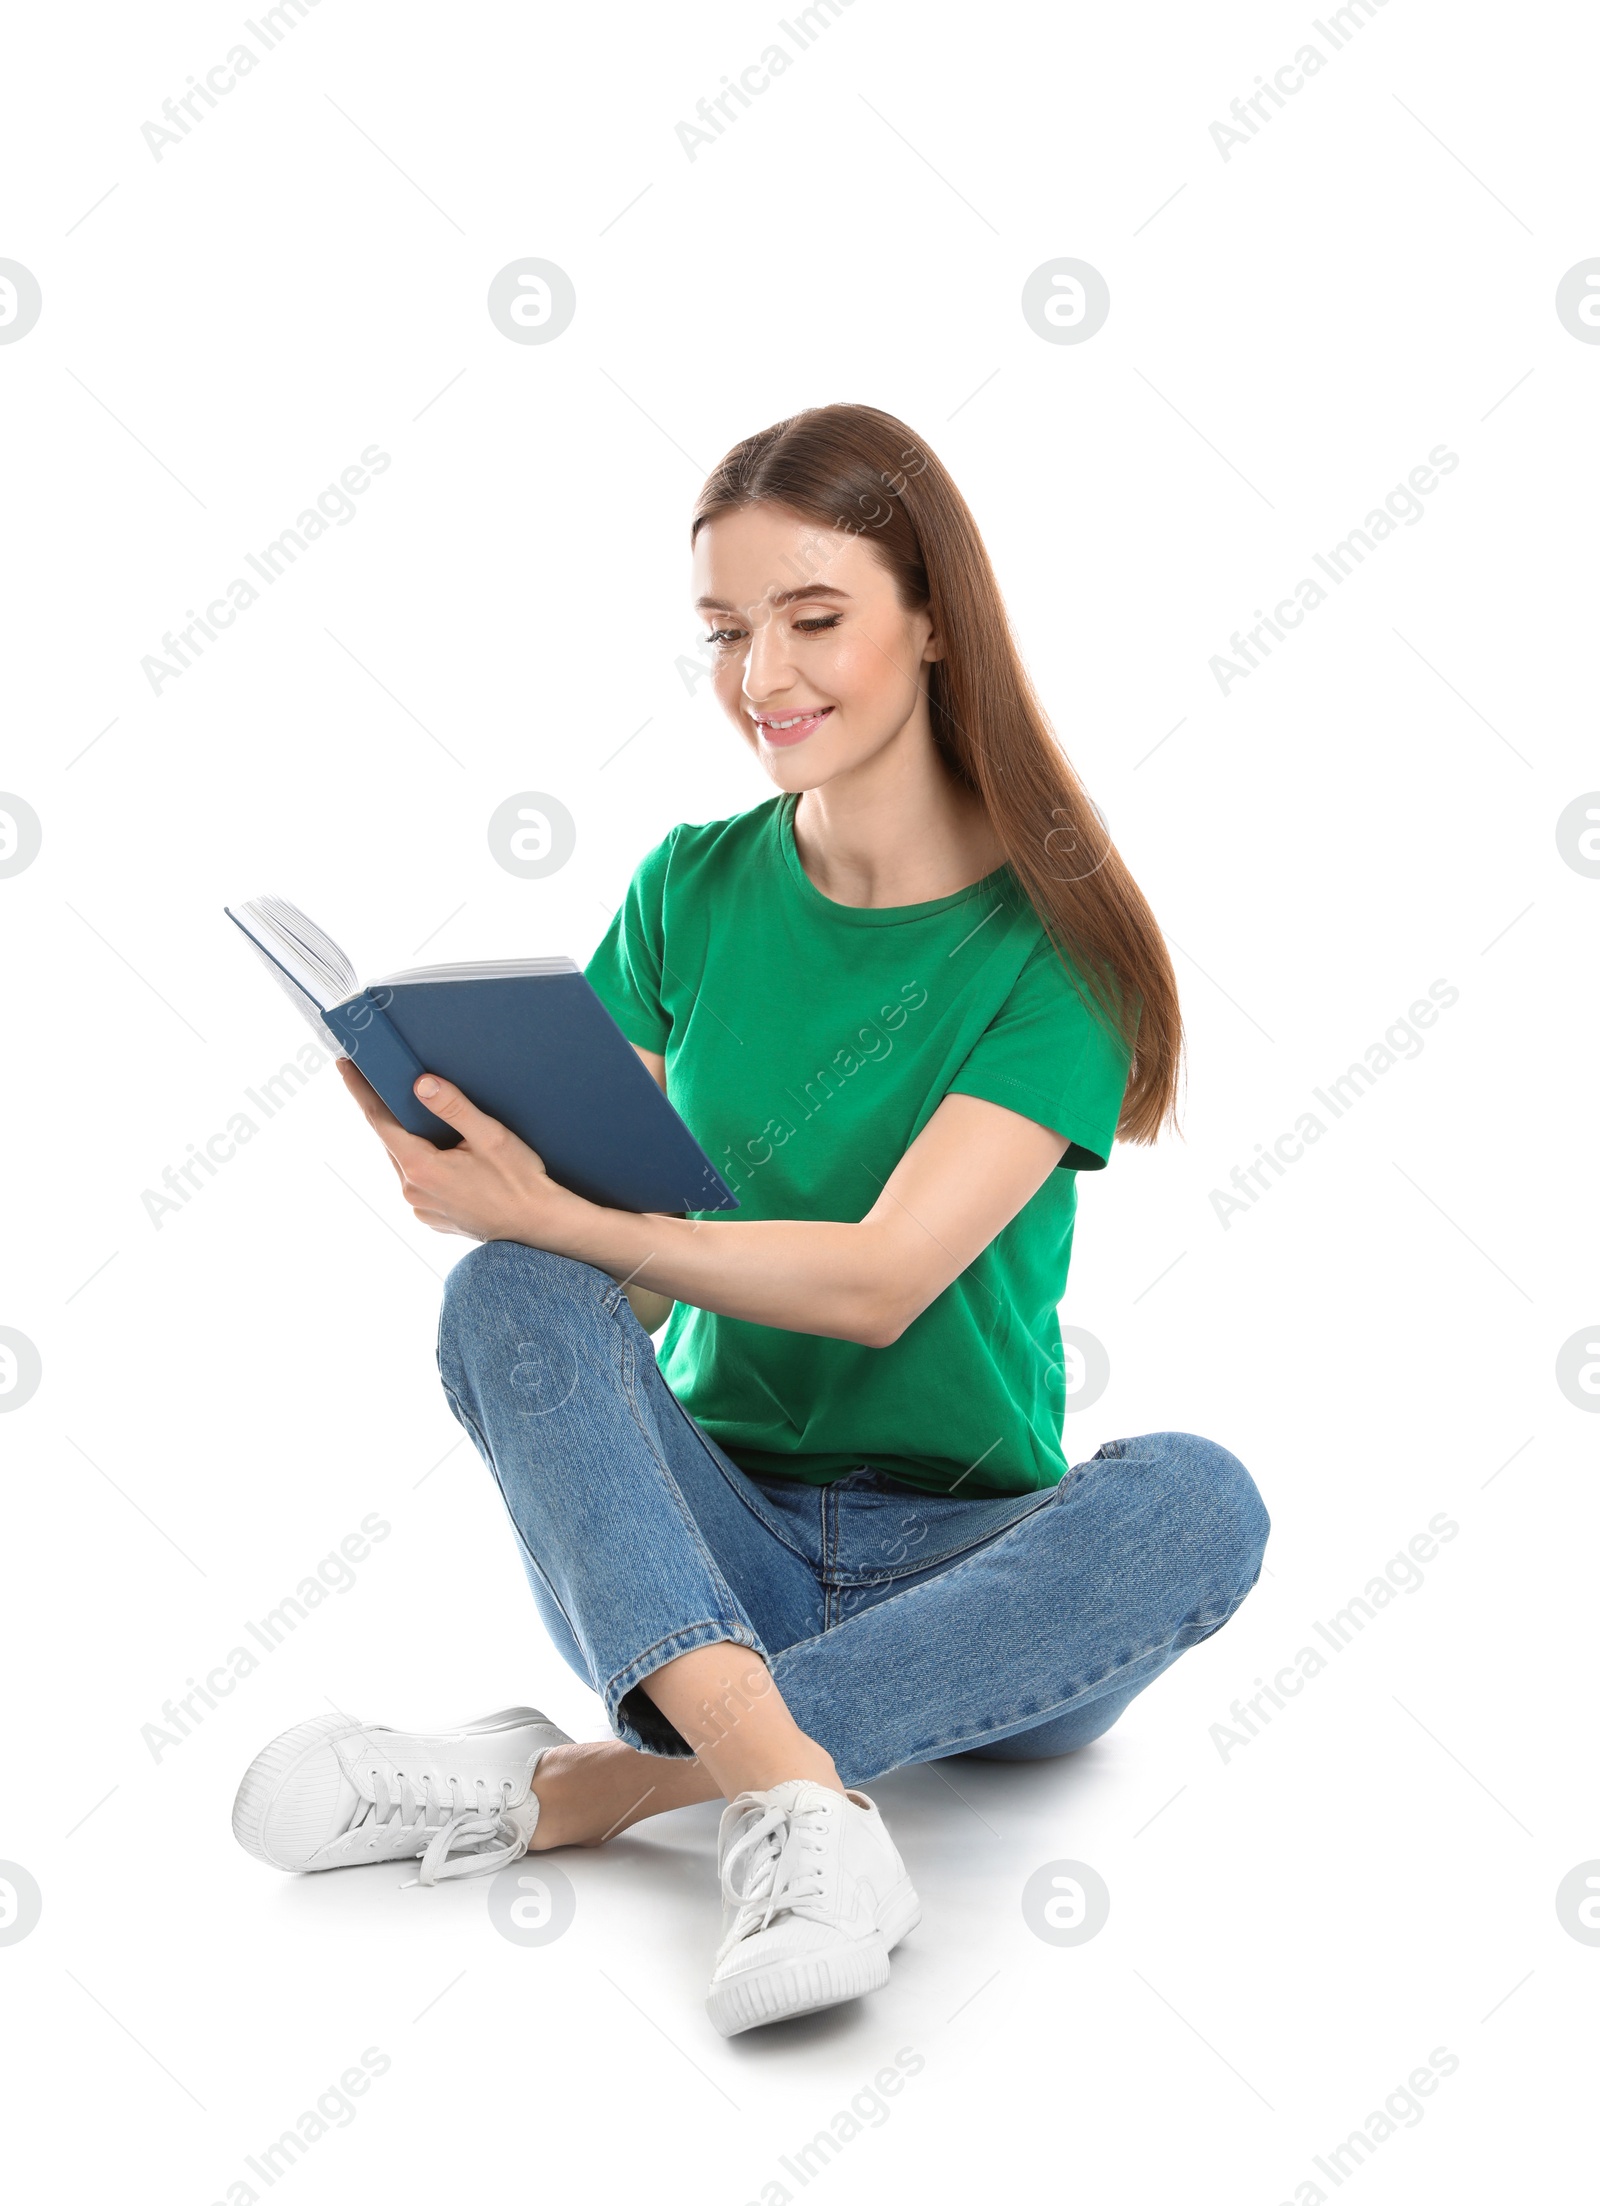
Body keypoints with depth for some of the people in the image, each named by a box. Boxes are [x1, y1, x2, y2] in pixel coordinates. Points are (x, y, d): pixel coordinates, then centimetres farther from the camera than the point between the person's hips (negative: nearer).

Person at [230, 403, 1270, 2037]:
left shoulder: (1055, 941, -6)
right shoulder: (693, 891, 5)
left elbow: (880, 1279, -18)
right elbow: (621, 1284, 3)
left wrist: (549, 1213, -27)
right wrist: (471, 1158, -18)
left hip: (968, 1567, -1)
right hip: (704, 1528, 2)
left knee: (1199, 1499, -32)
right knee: (511, 1298, -25)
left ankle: (575, 1785, -34)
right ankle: (792, 1789, -43)